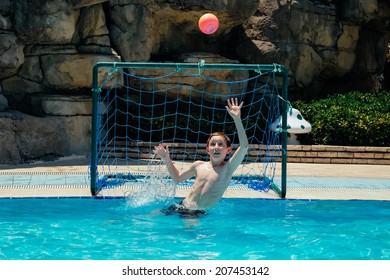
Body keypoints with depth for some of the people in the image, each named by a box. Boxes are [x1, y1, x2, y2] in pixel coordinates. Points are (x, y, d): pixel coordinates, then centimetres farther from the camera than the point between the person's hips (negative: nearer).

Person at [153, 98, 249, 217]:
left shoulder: (228, 168, -5)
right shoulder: (198, 165, 7)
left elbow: (244, 147, -21)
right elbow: (177, 179, 24)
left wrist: (237, 119, -28)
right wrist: (167, 161, 9)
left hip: (200, 213, -4)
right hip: (182, 206, 4)